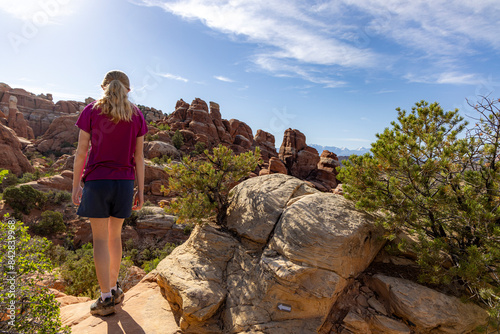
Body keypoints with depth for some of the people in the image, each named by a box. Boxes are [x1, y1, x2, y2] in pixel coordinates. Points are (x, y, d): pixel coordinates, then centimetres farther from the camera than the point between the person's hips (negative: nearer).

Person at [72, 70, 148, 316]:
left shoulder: (91, 111, 0)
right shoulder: (136, 115, 3)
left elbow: (81, 152, -2)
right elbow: (139, 156, 1)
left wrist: (75, 185, 6)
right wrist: (140, 191, 4)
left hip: (97, 180, -2)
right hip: (124, 182, 3)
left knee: (100, 239, 5)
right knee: (114, 235, 17)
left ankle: (106, 299, 9)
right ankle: (114, 289, 29)